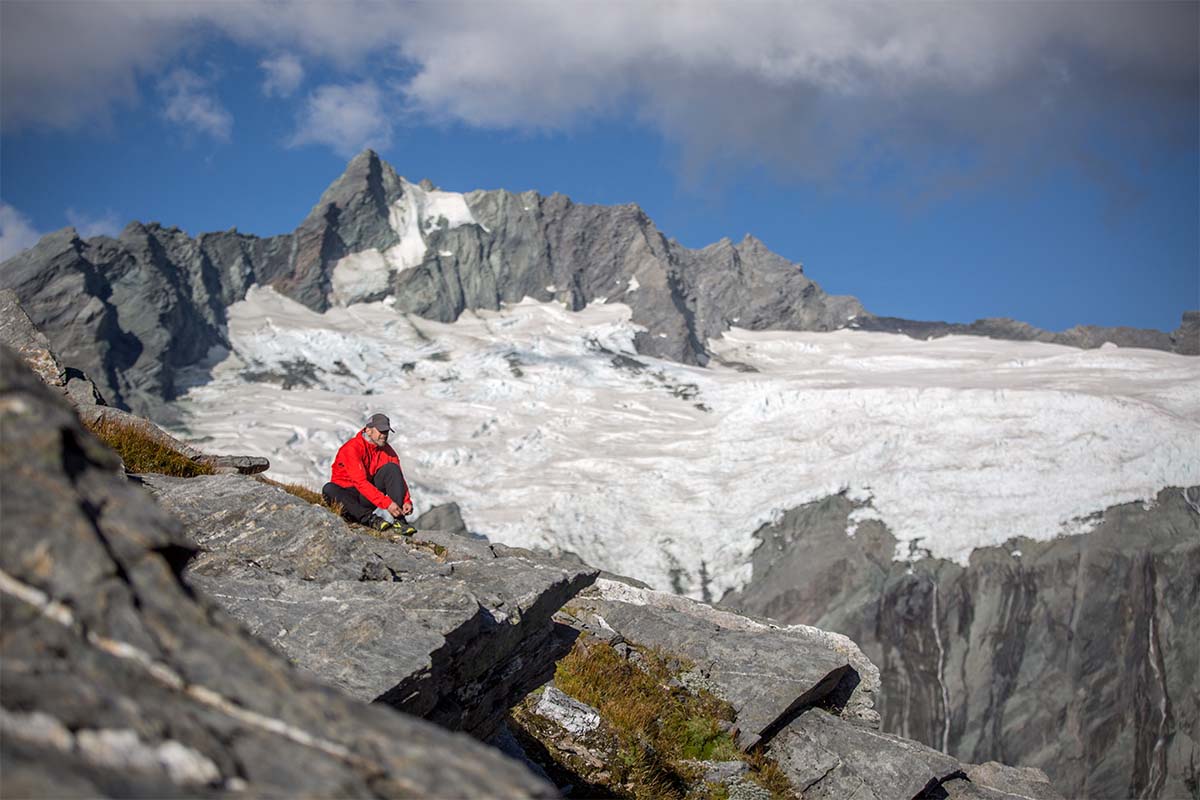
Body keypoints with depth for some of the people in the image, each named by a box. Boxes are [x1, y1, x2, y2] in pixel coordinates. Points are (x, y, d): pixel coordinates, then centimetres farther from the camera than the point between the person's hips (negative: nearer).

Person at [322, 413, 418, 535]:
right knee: (329, 490, -36)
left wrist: (407, 501, -25)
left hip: (370, 496, 4)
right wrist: (386, 503, -37)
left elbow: (399, 478, -5)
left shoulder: (387, 451, -2)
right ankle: (371, 519, -42)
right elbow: (361, 482, -30)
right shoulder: (352, 448, -21)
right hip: (348, 495, -4)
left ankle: (398, 520, -29)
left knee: (392, 468, -17)